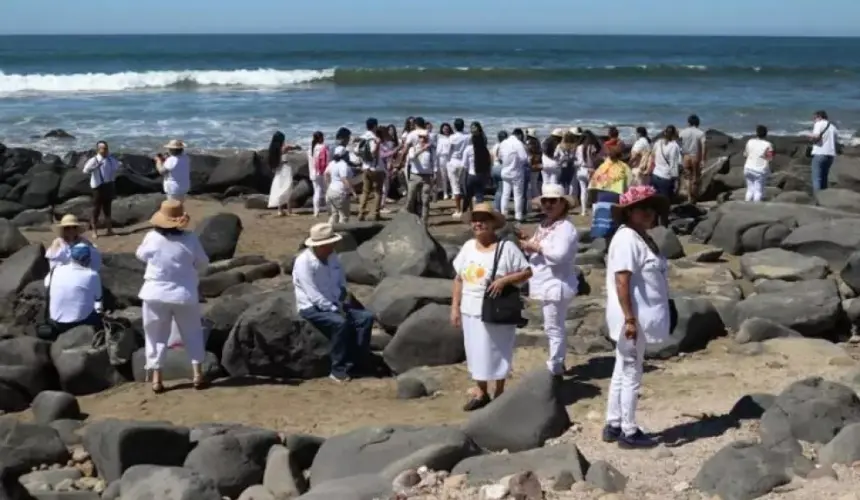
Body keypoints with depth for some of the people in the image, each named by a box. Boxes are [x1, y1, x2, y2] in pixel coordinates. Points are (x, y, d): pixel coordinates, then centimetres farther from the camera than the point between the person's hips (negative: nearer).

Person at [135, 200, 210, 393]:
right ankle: (197, 375, 12)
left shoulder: (152, 238, -9)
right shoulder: (190, 239, -11)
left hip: (156, 294, 0)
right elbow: (203, 264, 1)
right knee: (192, 334, 16)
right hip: (185, 294, 0)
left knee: (156, 336, 11)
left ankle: (156, 379, 8)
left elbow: (141, 255, 11)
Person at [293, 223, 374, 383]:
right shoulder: (304, 262, -18)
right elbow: (313, 295, -23)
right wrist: (335, 310, -22)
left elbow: (342, 283, 17)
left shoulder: (332, 257, 6)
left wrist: (341, 304, -1)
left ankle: (352, 365, -12)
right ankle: (338, 371, -20)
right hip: (312, 308, -8)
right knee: (340, 323, -34)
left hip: (333, 305, 8)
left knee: (366, 317, -11)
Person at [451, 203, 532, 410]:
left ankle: (499, 393, 19)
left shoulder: (506, 248, -10)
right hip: (470, 310, 5)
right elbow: (459, 279, 11)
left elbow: (527, 272, -10)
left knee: (496, 352, 4)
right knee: (475, 352, 11)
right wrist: (455, 307, 7)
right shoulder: (468, 247, 7)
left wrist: (504, 280, -24)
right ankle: (481, 393, 24)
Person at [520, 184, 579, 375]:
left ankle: (554, 368, 2)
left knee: (554, 328, -5)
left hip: (557, 286, -10)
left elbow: (559, 255, -30)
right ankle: (557, 363, 32)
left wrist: (536, 247, -23)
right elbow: (537, 251, 18)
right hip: (547, 285, 10)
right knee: (553, 327, 20)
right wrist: (528, 243, -2)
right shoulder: (544, 225, 13)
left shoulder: (565, 228, -17)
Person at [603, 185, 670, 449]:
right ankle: (628, 432, 10)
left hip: (641, 317, 10)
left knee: (622, 372, 16)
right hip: (633, 319, -10)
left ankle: (613, 426, 26)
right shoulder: (627, 239, -18)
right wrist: (630, 319, -25)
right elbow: (622, 282, -23)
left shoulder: (643, 238, 12)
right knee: (631, 375, 0)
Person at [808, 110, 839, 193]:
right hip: (831, 154, 7)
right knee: (824, 178, 15)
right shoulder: (833, 126, 19)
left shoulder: (819, 124, -1)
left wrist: (811, 138, 3)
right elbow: (837, 143, 17)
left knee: (816, 179, -7)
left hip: (820, 153, -7)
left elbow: (816, 136, -17)